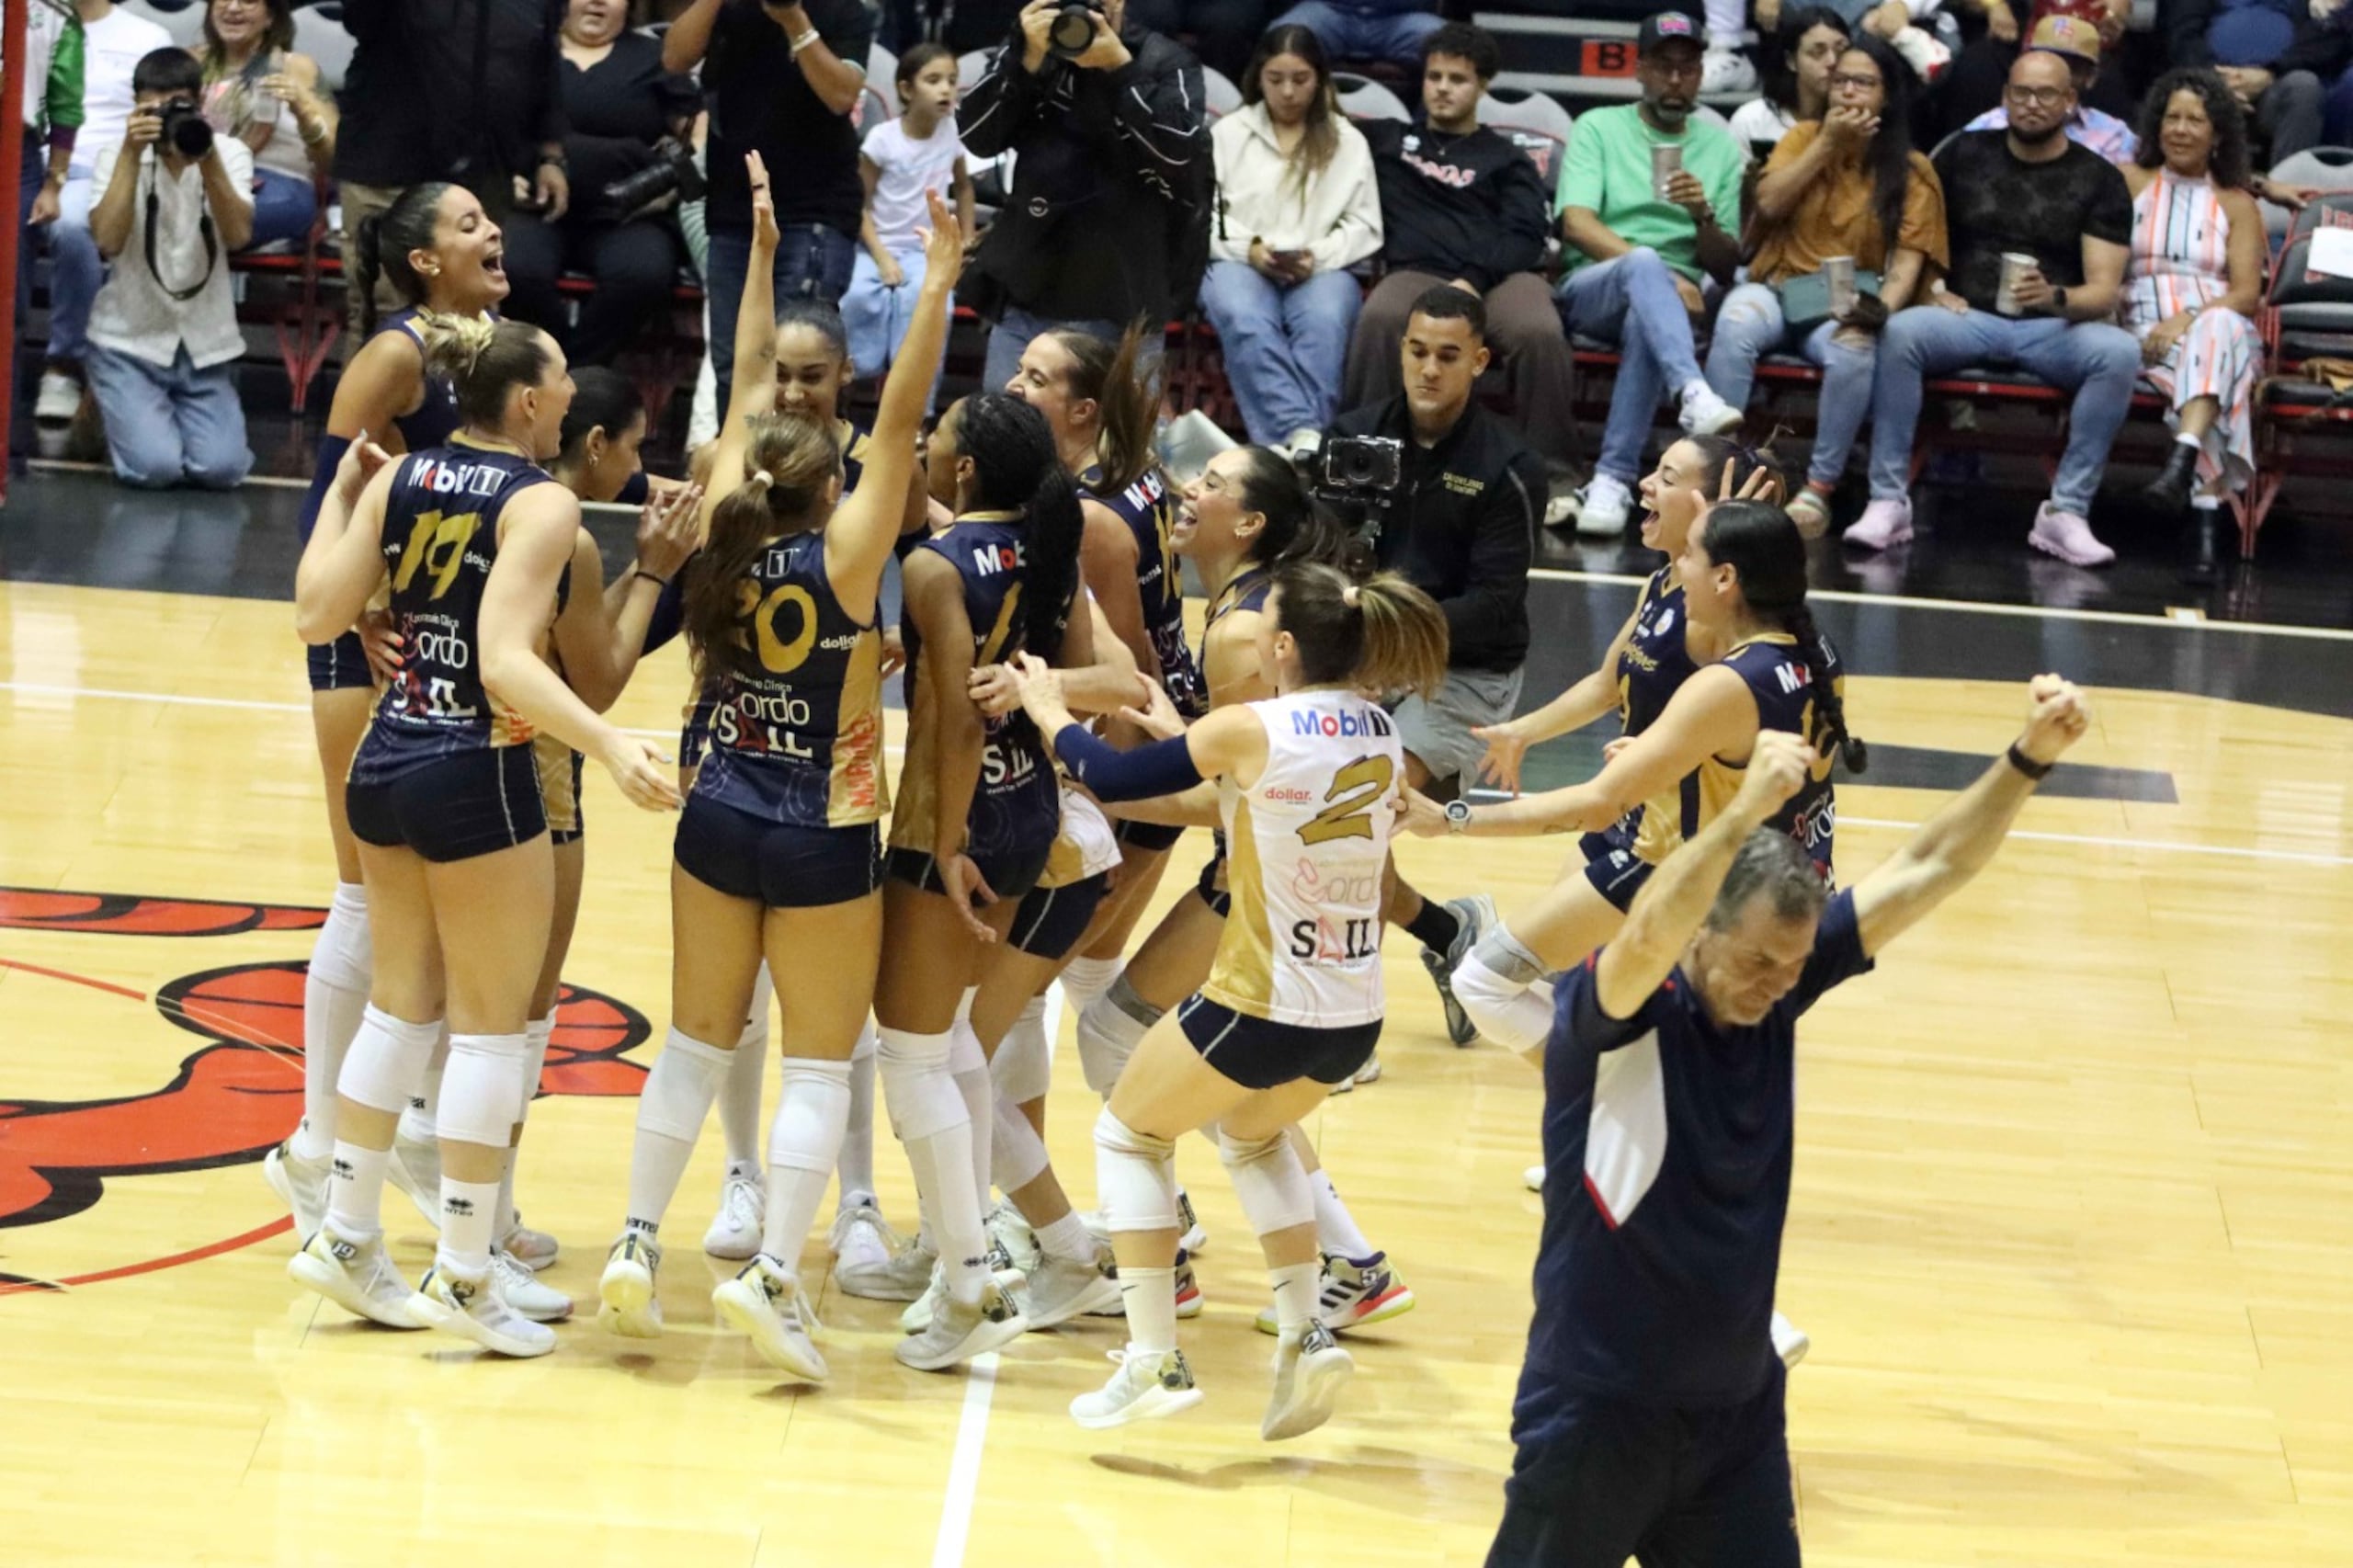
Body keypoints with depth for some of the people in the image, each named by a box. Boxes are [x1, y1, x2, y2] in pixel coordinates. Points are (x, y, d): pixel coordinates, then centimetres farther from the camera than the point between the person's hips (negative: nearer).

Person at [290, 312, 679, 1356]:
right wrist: (609, 747, -34)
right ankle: (462, 1276, 4)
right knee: (492, 1024, 3)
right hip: (476, 775, -7)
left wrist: (339, 496, 15)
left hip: (385, 762, 7)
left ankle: (346, 1239, 23)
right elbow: (507, 661, -24)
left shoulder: (400, 479, 5)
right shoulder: (541, 504, -13)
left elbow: (317, 616, 3)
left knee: (403, 1003, 19)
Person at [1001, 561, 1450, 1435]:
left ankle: (1154, 1363, 9)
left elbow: (1111, 780, -5)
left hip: (1261, 1008, -6)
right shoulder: (1379, 737, 4)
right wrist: (1188, 741, 25)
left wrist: (1050, 714, 12)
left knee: (1130, 1134, 18)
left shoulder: (1250, 730, -14)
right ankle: (1304, 1341, 19)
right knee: (1254, 1135, 34)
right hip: (1353, 1018, 6)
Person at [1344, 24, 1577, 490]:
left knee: (1540, 334, -35)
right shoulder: (1386, 139, 28)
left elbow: (1525, 236, 6)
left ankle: (1547, 471, -30)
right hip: (1417, 271, 0)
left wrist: (1474, 281, -10)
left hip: (1500, 275, 0)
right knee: (1378, 321, -37)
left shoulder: (1505, 158, 23)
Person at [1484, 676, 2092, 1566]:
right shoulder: (1611, 1011, -18)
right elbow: (1647, 938, -42)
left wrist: (2028, 759, -16)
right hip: (1595, 1415, -5)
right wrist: (1744, 814, -56)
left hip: (1738, 1412, 5)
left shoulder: (1778, 989, -2)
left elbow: (1925, 873, -3)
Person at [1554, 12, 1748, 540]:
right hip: (1592, 288, -1)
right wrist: (1660, 273, -20)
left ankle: (1613, 480, -41)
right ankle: (1695, 396, -60)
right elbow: (1576, 224, -7)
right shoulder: (1598, 129, 9)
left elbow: (1725, 268, 11)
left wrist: (1704, 217, -11)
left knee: (1646, 321, -37)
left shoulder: (1721, 148, 16)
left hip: (1678, 297, 1)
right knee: (1644, 265, -38)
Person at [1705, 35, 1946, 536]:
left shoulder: (1912, 171, 5)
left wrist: (1880, 310, -22)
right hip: (1779, 288, 1)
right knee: (1735, 325, -34)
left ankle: (1818, 489, -29)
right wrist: (1827, 142, -6)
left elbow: (1908, 260, -3)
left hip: (1847, 304, -1)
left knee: (1854, 350, -38)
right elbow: (1769, 203, -4)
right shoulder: (1804, 137, 12)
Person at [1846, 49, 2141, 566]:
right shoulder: (1965, 154, 10)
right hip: (1967, 318, 1)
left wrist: (2055, 298, -26)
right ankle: (1888, 501, -28)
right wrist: (1931, 290, -3)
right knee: (1899, 331, -31)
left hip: (2053, 328, -1)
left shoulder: (2099, 180, 4)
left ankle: (2066, 512, -27)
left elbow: (2104, 291, -4)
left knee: (2120, 352, -32)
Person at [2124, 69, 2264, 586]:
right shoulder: (2129, 184, 18)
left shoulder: (2237, 205, 18)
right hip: (2146, 336, 0)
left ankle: (2183, 460, -60)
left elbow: (2247, 295, 5)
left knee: (2215, 328, -38)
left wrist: (2187, 320, -14)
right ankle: (2206, 511, -50)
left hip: (2225, 332, 0)